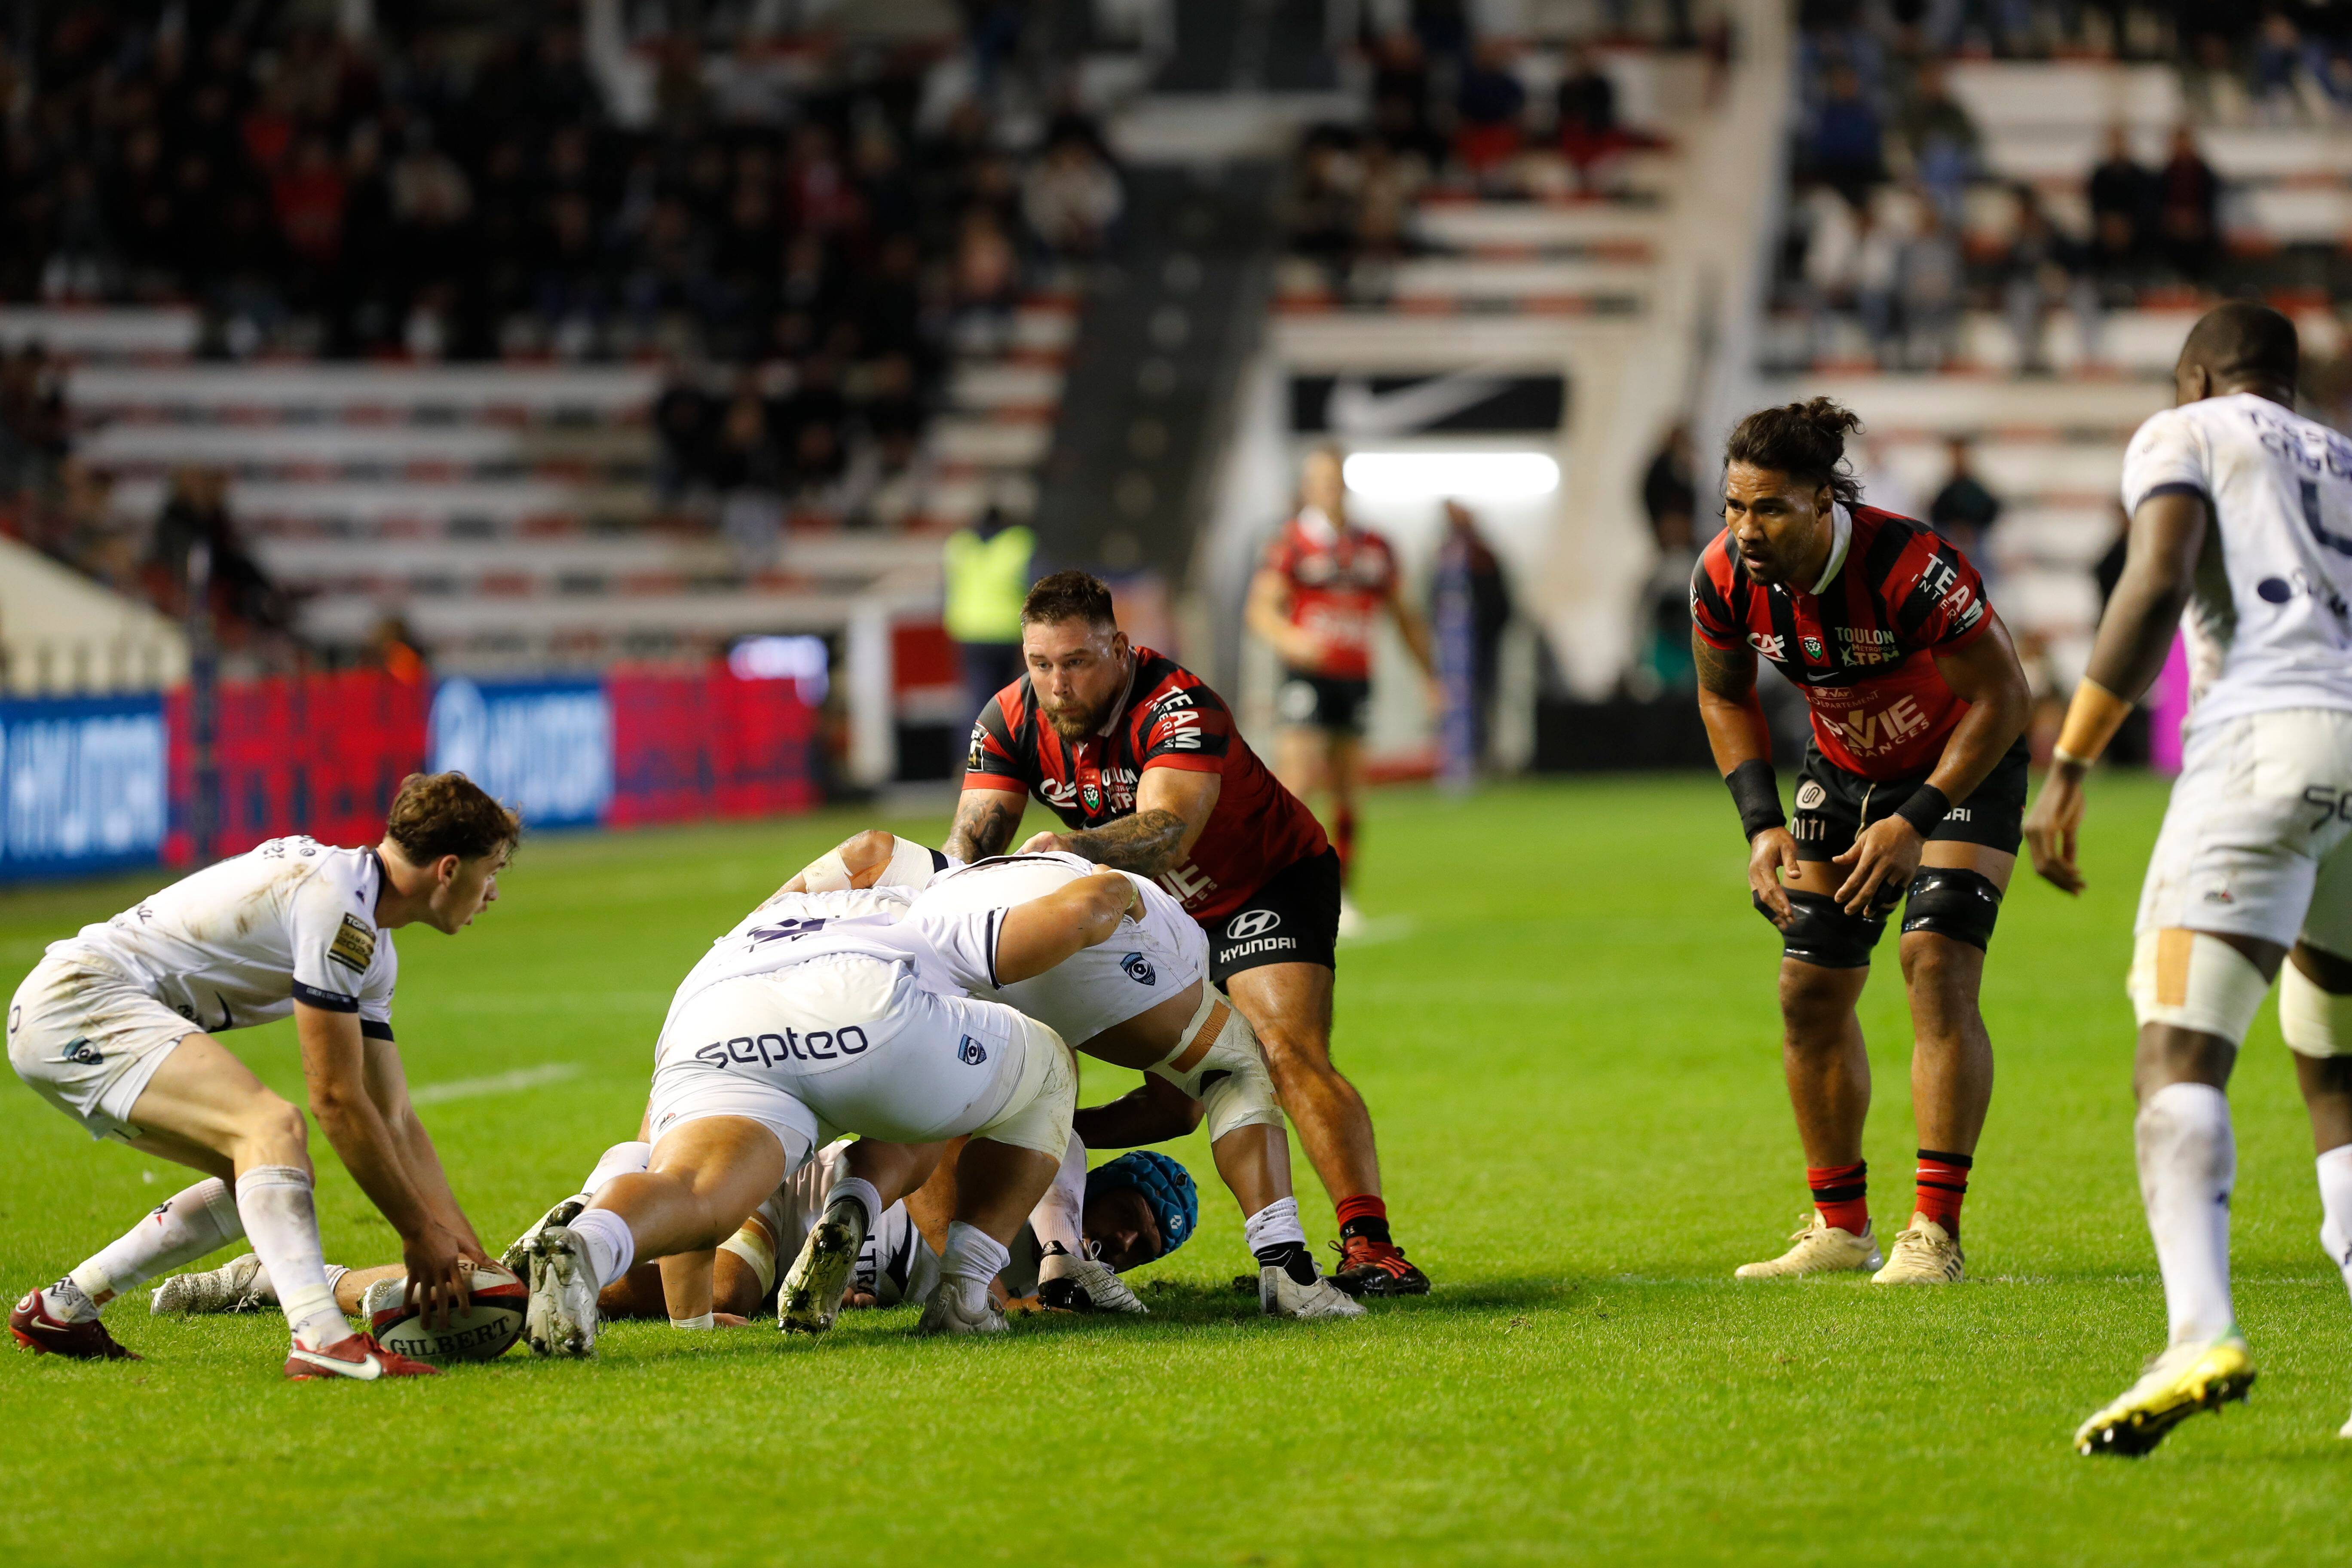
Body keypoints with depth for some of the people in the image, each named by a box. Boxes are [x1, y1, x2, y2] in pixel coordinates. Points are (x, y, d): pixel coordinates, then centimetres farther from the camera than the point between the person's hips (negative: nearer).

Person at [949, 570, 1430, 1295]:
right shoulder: (1011, 721, -13)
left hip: (1268, 883, -7)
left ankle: (1369, 1246, -34)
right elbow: (972, 840, -19)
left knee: (1290, 1050, -25)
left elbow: (1166, 830, -48)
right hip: (1152, 910, 7)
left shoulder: (1177, 706, -32)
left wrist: (1073, 847, -67)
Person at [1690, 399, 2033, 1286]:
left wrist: (1915, 823, -28)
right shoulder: (1725, 579, -20)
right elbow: (1724, 695, 1)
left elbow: (2003, 697, -25)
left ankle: (1934, 1235, -19)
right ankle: (1840, 1228, 19)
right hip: (1843, 773, 6)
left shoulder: (1909, 568, -36)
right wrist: (1762, 824, -10)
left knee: (1938, 965, -20)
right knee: (1811, 991, 4)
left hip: (1963, 767, -5)